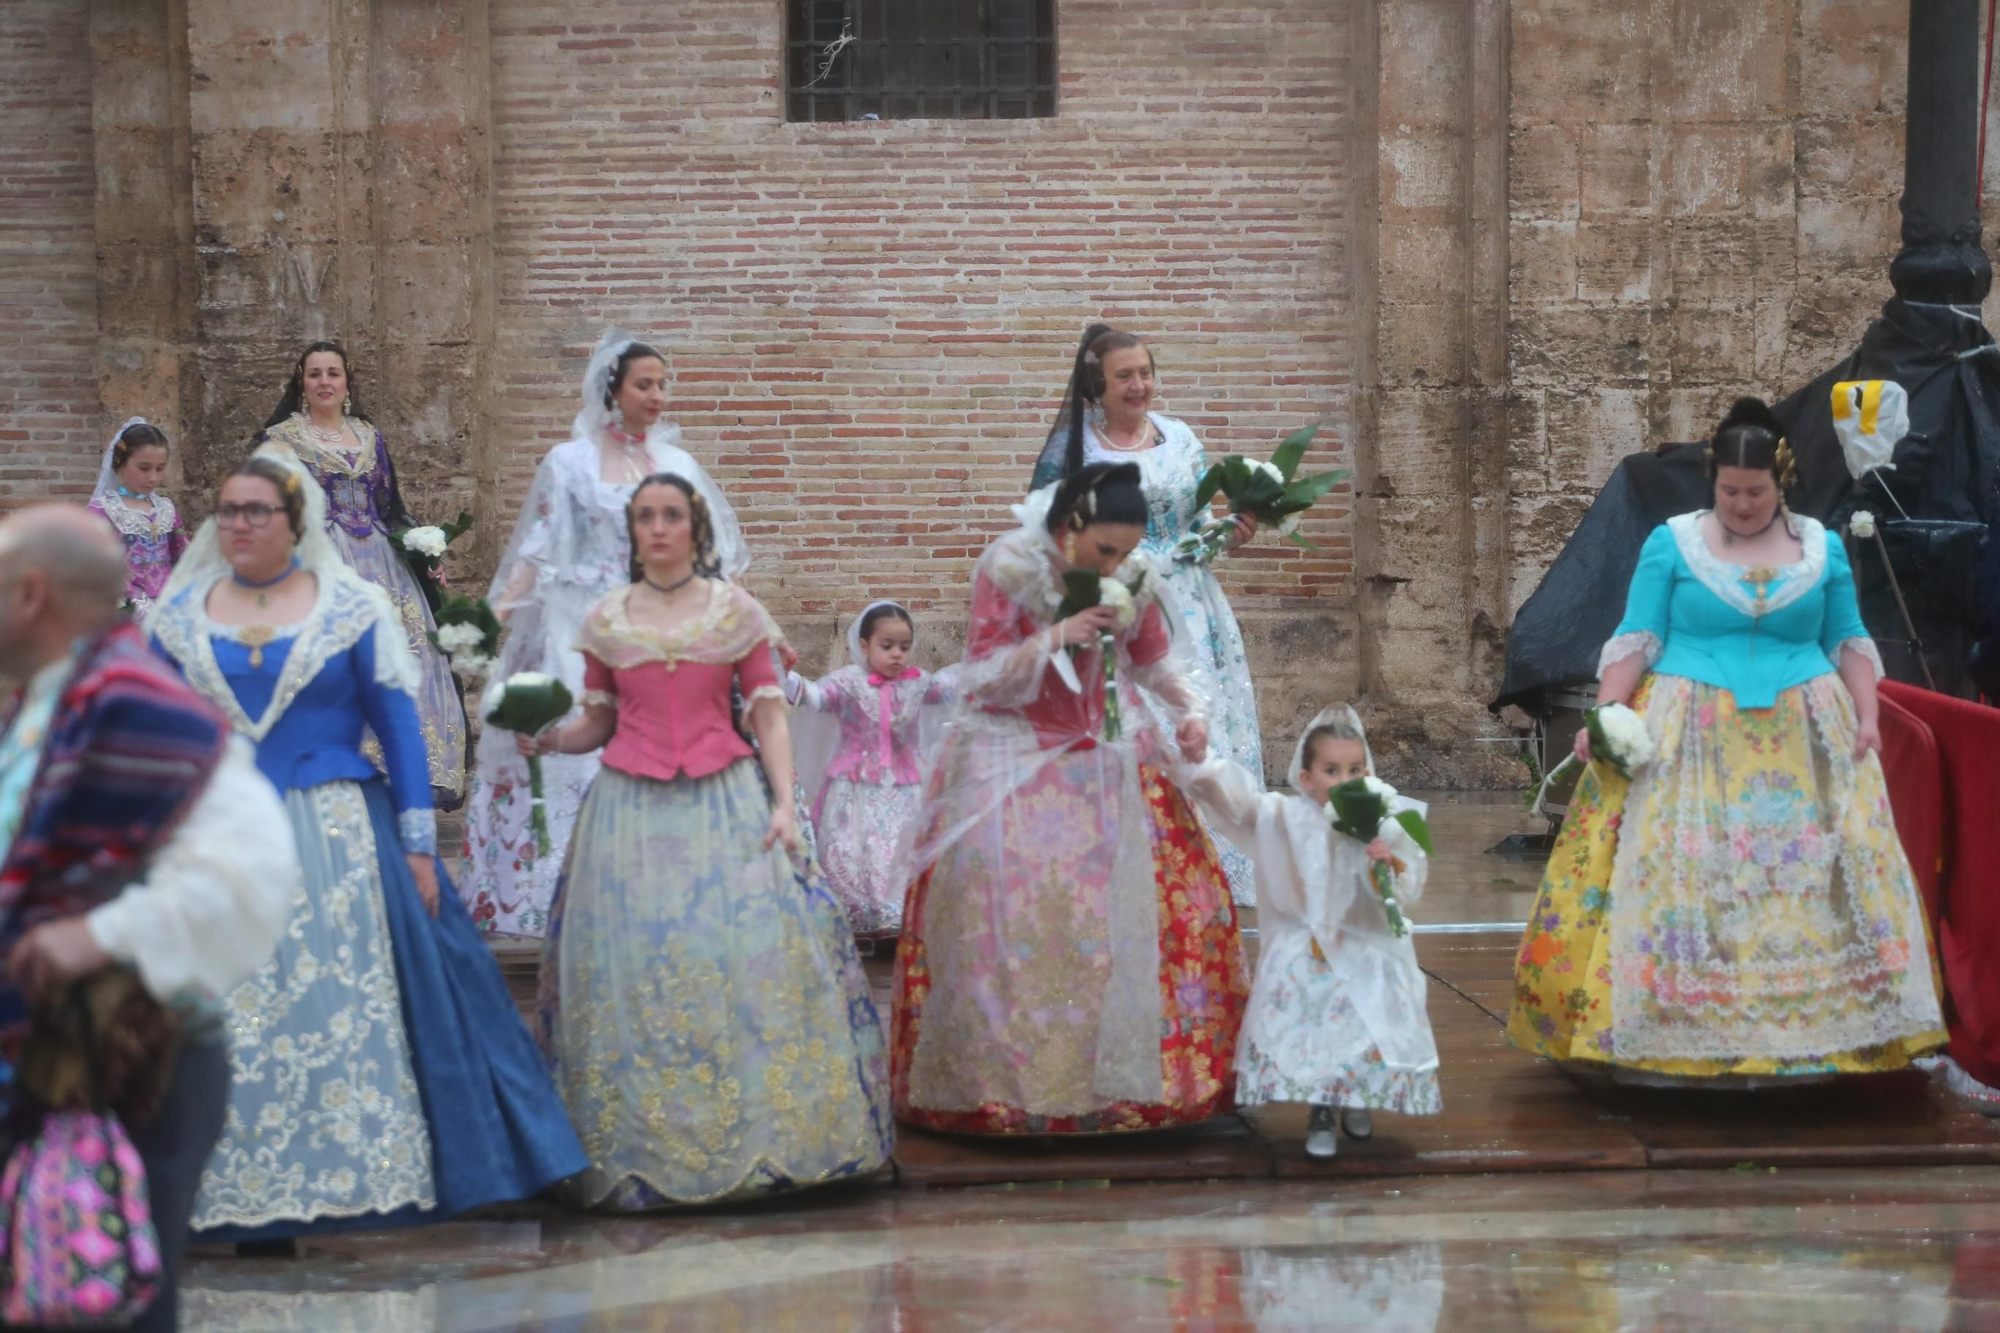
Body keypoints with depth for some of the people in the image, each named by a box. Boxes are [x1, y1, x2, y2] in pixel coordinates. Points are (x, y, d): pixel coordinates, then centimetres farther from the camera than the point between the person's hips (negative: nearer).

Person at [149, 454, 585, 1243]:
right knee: (227, 1028, -1)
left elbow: (400, 727, 2)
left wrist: (418, 844, -4)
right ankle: (251, 1207, 5)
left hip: (338, 839, -1)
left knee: (352, 1014, -2)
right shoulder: (179, 616, 9)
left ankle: (369, 1173, 6)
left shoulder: (353, 608, 3)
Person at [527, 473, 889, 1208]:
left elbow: (769, 713, 4)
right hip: (630, 809, 1)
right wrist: (550, 739, -8)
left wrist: (784, 802, -6)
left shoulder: (738, 612, 5)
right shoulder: (606, 621, 9)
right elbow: (598, 721, 12)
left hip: (727, 802, -1)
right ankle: (641, 1145, 7)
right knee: (631, 972, -2)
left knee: (750, 960, -8)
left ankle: (759, 1133, 2)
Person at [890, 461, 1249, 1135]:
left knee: (1130, 911, 0)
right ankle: (1005, 1080, 3)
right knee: (1010, 921, -10)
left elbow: (1154, 660, 12)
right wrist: (1058, 637, -25)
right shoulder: (1007, 568, -15)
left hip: (1108, 762, 4)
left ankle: (1124, 1073, 12)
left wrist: (1189, 710, -6)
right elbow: (980, 676, -14)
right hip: (1014, 762, -4)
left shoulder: (1132, 579, -3)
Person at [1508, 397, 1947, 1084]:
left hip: (1802, 745, 2)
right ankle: (1679, 1030, -3)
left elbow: (1849, 642, 14)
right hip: (1688, 743, -2)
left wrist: (1867, 718, 2)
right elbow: (1636, 640, 0)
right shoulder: (1671, 544, 3)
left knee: (1809, 876, -3)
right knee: (1677, 874, -8)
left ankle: (1810, 1027, 3)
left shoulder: (1821, 549, 10)